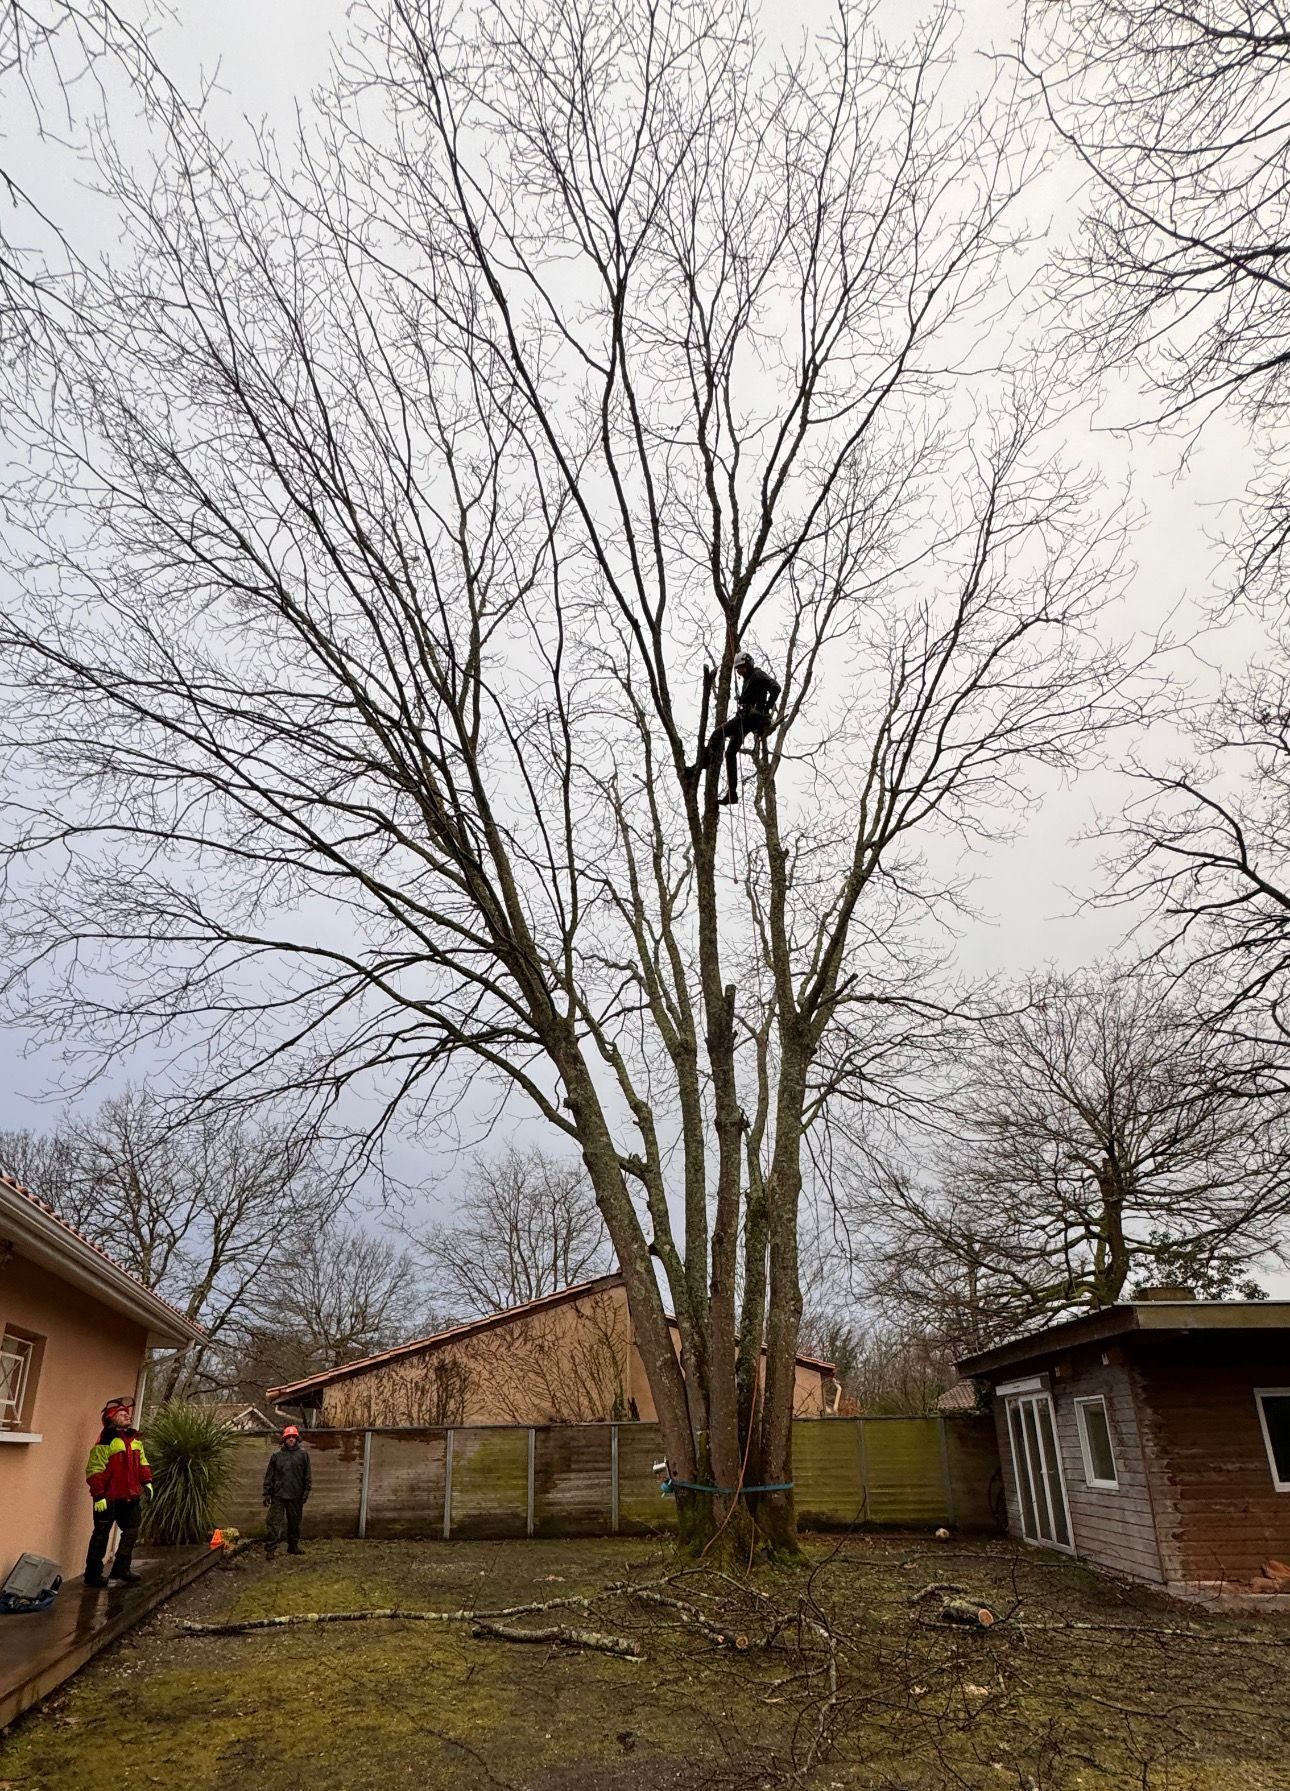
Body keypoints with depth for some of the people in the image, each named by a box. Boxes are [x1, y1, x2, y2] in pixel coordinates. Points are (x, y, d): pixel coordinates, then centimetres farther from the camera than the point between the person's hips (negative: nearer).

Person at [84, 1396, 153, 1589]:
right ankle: (93, 1574, 14)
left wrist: (147, 1482, 9)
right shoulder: (106, 1441, -15)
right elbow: (94, 1470, -18)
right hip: (109, 1498, -8)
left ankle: (121, 1570, 20)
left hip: (130, 1496, 8)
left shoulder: (136, 1439, 9)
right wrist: (98, 1495, -19)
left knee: (131, 1531, 11)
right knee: (101, 1535, 3)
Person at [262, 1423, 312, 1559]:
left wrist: (306, 1490, -3)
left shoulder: (303, 1454, 3)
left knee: (295, 1522, 11)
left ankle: (293, 1546, 25)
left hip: (296, 1496, 1)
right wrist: (267, 1493, 0)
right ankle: (270, 1549, 0)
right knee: (275, 1522, -5)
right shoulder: (276, 1455, 3)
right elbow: (269, 1475, 5)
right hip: (278, 1495, -1)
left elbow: (308, 1474, 4)